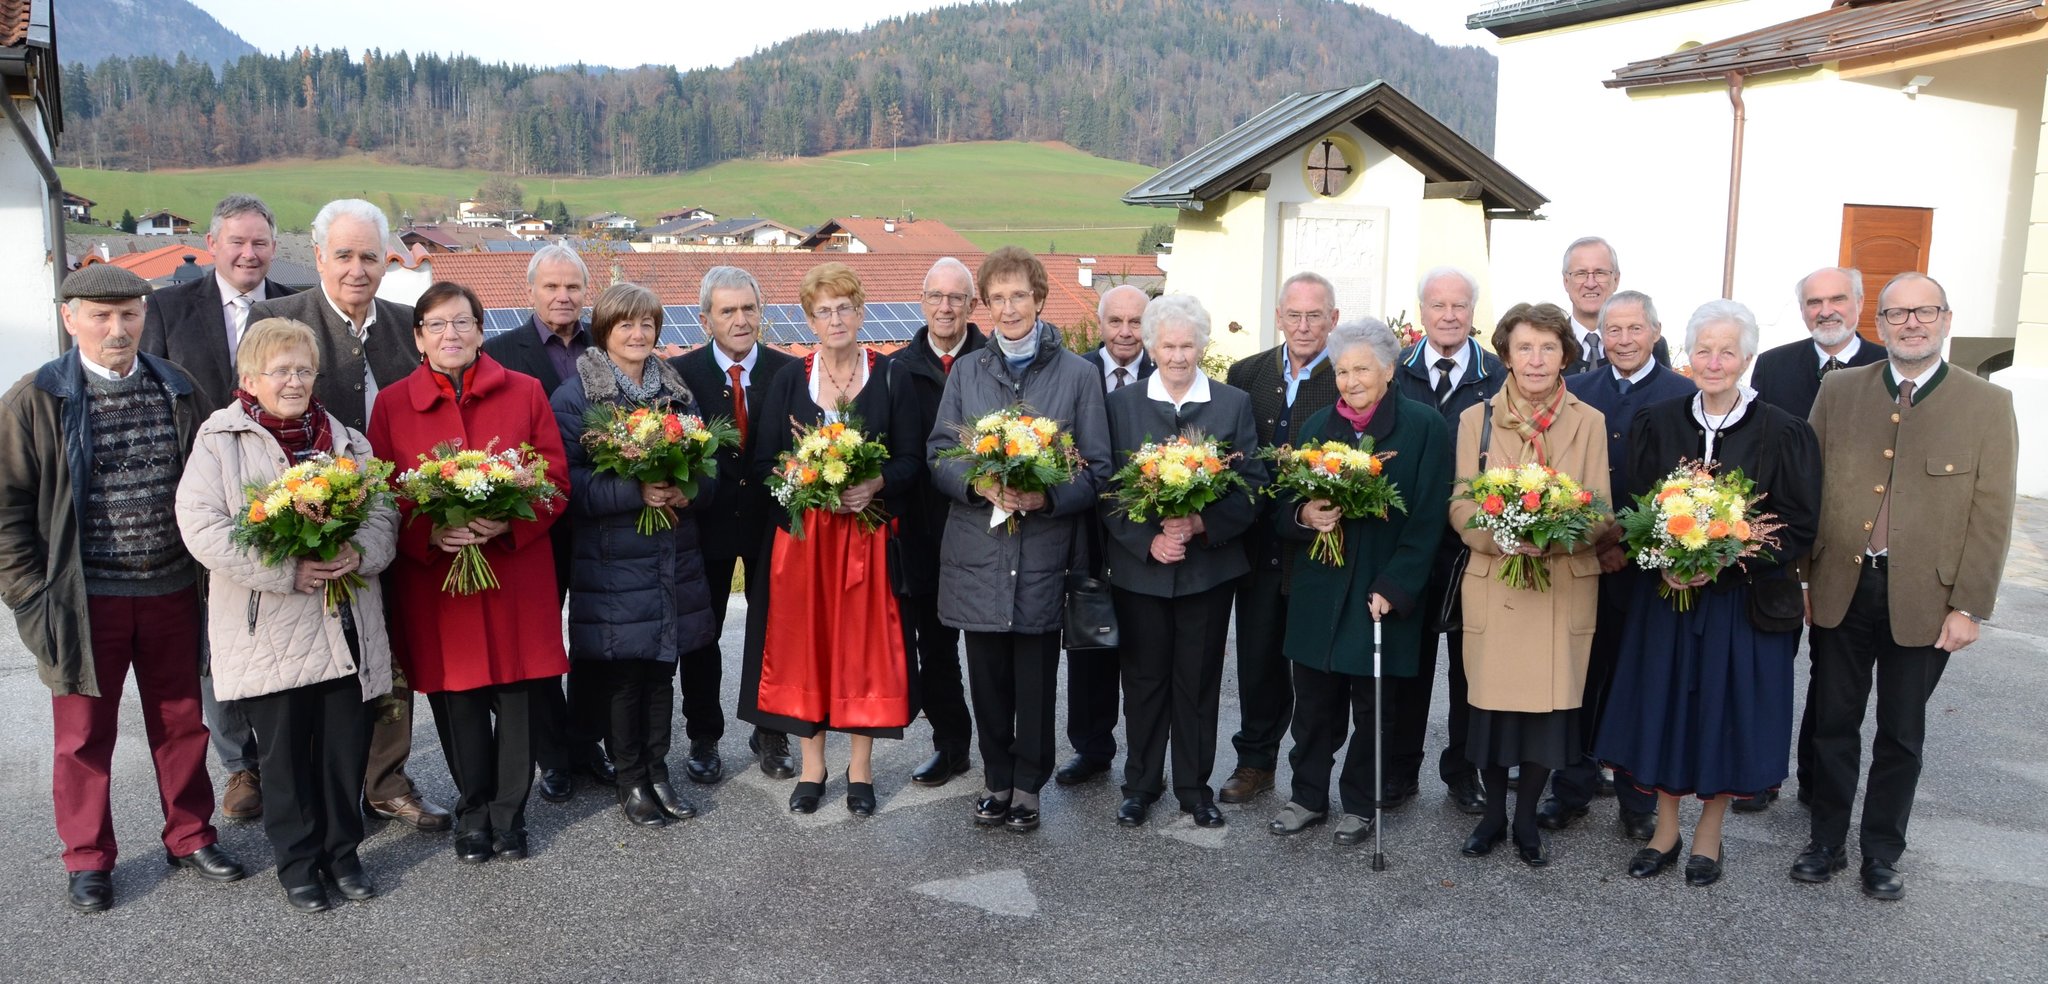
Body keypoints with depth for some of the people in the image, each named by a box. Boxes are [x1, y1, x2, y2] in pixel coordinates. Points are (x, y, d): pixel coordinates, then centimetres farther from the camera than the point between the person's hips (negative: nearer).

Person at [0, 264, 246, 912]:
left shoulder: (178, 393, 5)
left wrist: (207, 572, 7)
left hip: (172, 593, 3)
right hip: (84, 601, -3)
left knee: (182, 721, 13)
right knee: (84, 735, 9)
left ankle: (191, 836, 29)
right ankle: (88, 860, 24)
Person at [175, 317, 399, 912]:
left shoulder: (346, 441, 12)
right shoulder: (219, 441, -1)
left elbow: (383, 513, 7)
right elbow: (201, 526, -12)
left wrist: (359, 553, -16)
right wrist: (286, 571, -20)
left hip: (346, 629, 3)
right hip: (270, 632, -3)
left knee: (347, 745, 8)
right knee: (285, 752, 7)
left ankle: (342, 852, 26)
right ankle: (298, 861, 23)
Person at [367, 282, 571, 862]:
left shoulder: (525, 392, 5)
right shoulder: (392, 404, 6)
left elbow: (555, 480, 3)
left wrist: (508, 523, -15)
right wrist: (429, 533, -15)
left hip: (516, 571, 0)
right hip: (434, 580, 0)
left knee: (518, 699, 3)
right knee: (456, 701, 7)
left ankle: (509, 814, 22)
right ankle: (473, 814, 27)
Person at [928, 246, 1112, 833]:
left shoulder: (1078, 374, 2)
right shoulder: (966, 372, 9)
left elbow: (1096, 469, 0)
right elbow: (938, 455, 7)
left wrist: (1049, 496, -18)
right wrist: (978, 484, -14)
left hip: (1044, 554, -2)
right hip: (978, 550, 2)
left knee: (1036, 680, 6)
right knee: (988, 679, 10)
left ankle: (1028, 786, 23)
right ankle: (997, 780, 27)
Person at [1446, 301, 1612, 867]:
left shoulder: (1589, 422, 4)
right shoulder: (1476, 419, 4)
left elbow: (1601, 513, 1)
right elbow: (1461, 508, 0)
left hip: (1565, 587, 0)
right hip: (1493, 585, 0)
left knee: (1550, 703, 3)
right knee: (1492, 703, 3)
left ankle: (1527, 820, 22)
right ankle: (1493, 815, 23)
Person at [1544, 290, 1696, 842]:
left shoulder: (1684, 397, -2)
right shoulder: (1576, 391, 7)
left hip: (1647, 567, -2)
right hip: (1582, 561, 2)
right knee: (1580, 679, 9)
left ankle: (1638, 801, 22)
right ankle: (1572, 790, 22)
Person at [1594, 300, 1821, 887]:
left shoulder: (1782, 434, -7)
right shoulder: (1656, 425, 0)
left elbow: (1798, 527, -7)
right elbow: (1629, 509, 2)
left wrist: (1725, 560, -19)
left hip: (1743, 602, -2)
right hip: (1663, 596, 2)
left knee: (1725, 712, 6)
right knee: (1664, 708, 8)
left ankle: (1708, 837, 25)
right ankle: (1665, 830, 25)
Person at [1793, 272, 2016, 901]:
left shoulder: (1988, 406, -3)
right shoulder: (1839, 390, 2)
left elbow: (1991, 517, -4)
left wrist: (1969, 608, -8)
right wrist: (1798, 577, -1)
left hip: (1923, 600, -1)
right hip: (1841, 589, 1)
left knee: (1901, 735, 13)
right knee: (1833, 725, 11)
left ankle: (1882, 854, 28)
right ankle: (1826, 843, 26)